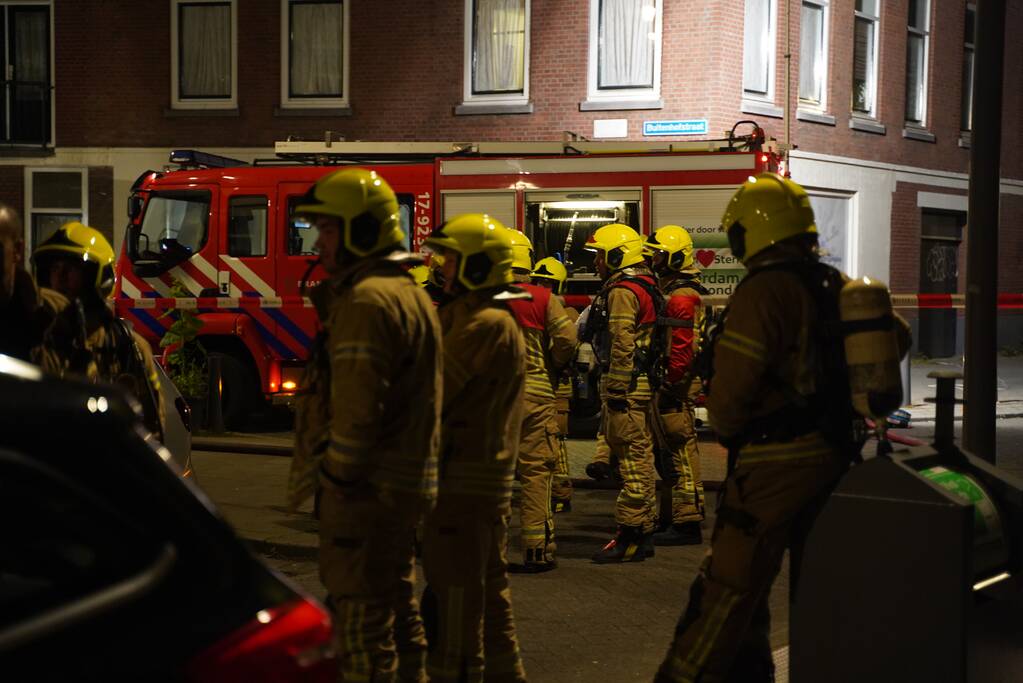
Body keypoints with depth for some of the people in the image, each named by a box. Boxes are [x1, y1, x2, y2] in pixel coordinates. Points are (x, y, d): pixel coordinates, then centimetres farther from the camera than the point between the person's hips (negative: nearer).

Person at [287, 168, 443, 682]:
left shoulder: (367, 299, -17)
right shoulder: (410, 293, 17)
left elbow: (357, 405, -24)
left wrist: (335, 476, -16)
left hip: (367, 489, -11)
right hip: (408, 482, 11)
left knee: (360, 619, -5)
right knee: (398, 609, 19)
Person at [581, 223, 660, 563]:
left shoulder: (622, 290, -13)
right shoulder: (645, 286, 20)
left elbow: (622, 344, -20)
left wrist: (616, 389, -21)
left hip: (626, 385, -11)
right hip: (642, 383, 11)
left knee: (632, 461, -9)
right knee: (640, 457, 13)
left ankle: (629, 538, -9)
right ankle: (643, 534, 19)